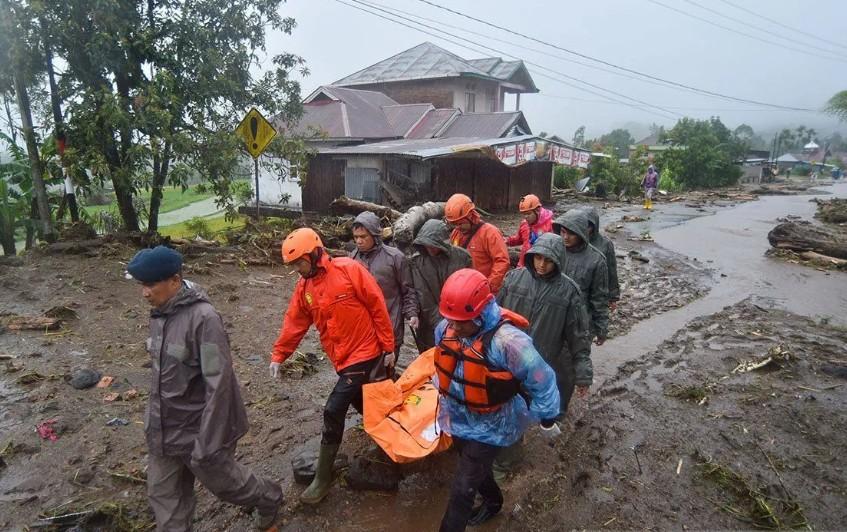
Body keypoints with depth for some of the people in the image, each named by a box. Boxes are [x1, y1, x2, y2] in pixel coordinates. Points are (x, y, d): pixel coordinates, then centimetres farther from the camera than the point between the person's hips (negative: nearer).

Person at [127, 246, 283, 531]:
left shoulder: (203, 317, -26)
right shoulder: (159, 313, 0)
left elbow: (218, 383, -26)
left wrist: (208, 443, -24)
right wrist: (153, 418, 20)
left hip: (197, 427, -7)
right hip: (164, 428, 7)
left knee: (222, 480, 15)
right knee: (163, 494, 16)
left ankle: (269, 500, 43)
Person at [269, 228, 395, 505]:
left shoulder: (349, 269, -16)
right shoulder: (304, 287, 5)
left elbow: (378, 307, -14)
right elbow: (294, 323, 10)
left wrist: (389, 347, -11)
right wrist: (278, 355, 3)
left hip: (366, 353, -7)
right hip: (343, 358, 7)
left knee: (333, 412, -7)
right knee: (363, 406, 20)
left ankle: (323, 478, 8)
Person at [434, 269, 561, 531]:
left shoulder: (506, 341, -35)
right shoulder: (447, 328, -14)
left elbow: (541, 380, -22)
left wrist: (547, 419, -9)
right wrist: (440, 387, 22)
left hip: (488, 427, -7)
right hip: (457, 419, 7)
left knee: (462, 489, 2)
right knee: (476, 467, 30)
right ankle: (493, 501, 60)